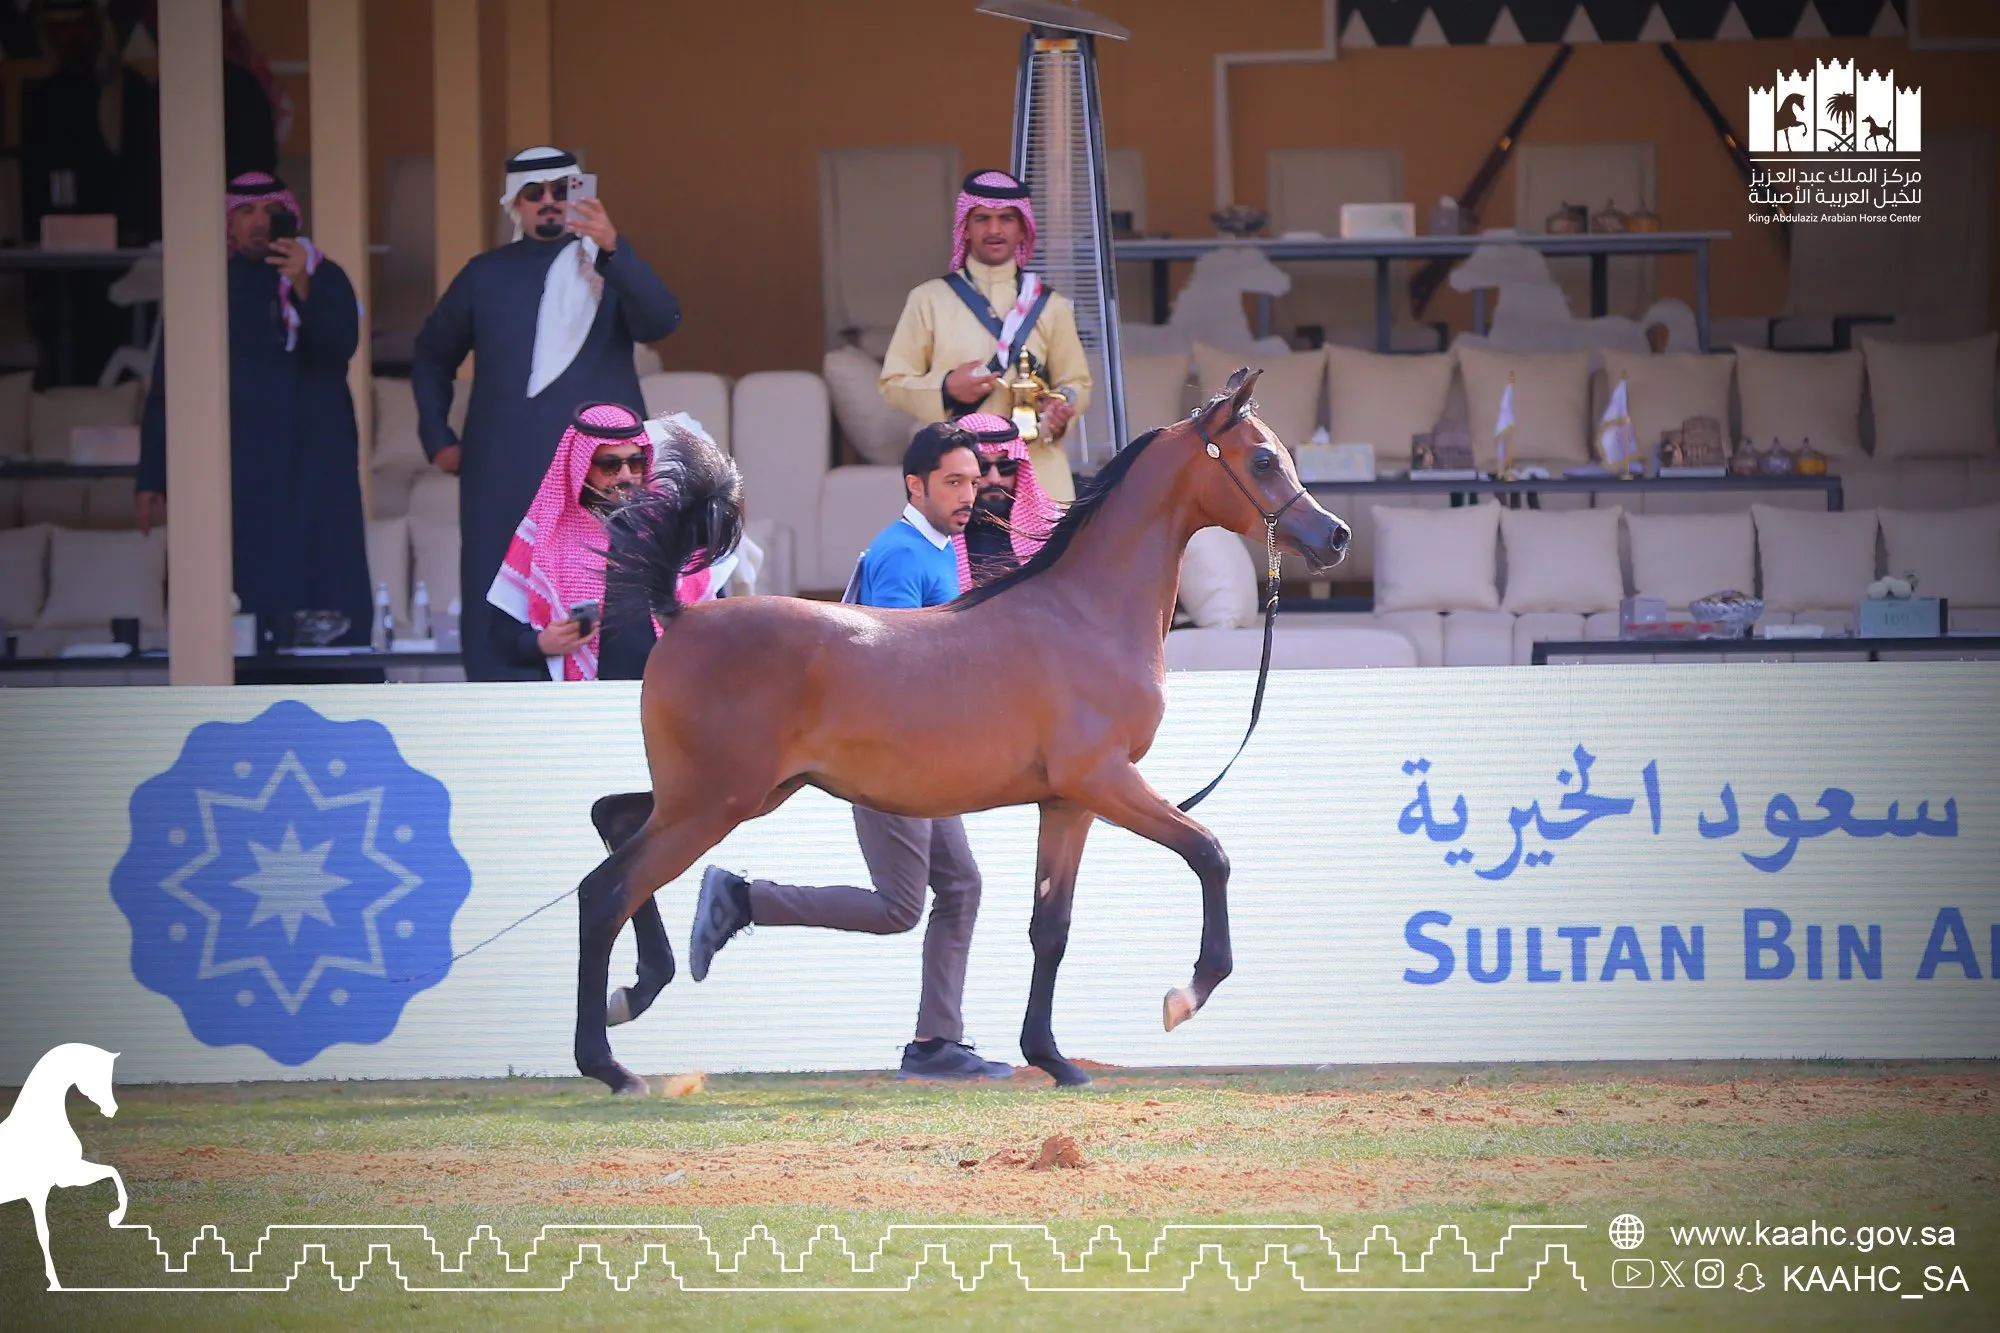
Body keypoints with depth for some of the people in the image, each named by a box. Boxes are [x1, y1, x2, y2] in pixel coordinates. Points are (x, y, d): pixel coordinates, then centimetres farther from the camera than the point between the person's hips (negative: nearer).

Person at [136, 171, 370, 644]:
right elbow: (165, 387, 9)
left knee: (322, 592, -8)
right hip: (237, 470, 1)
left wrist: (303, 287, -29)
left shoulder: (323, 278, 7)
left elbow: (341, 344, -12)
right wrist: (153, 480, 3)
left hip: (313, 467, -1)